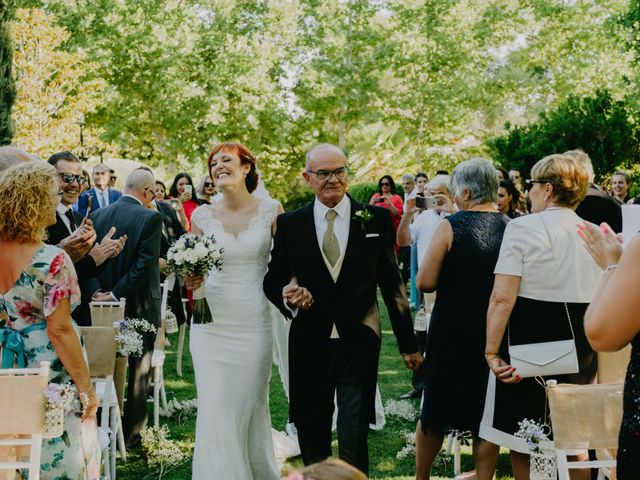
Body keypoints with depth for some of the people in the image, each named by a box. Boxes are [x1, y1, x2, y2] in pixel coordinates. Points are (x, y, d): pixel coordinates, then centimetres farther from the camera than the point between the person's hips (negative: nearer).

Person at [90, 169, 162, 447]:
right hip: (140, 307, -5)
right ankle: (132, 432, 14)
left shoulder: (98, 215, 2)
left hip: (104, 305, 5)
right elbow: (145, 263, -20)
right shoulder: (150, 217, -14)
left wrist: (99, 290, -10)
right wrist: (117, 293, -17)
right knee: (139, 371, 8)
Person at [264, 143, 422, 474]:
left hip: (359, 346, -1)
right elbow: (273, 279, 8)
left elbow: (391, 283, 4)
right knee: (312, 442, 15)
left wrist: (407, 343, 5)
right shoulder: (289, 224, 2)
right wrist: (286, 295, -16)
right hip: (309, 347, 2)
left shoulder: (376, 219, 1)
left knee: (354, 445, -2)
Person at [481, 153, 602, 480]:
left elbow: (503, 298, -17)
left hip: (529, 344, -5)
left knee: (523, 444, 8)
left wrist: (492, 352, -12)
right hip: (582, 347, 5)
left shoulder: (524, 228, -10)